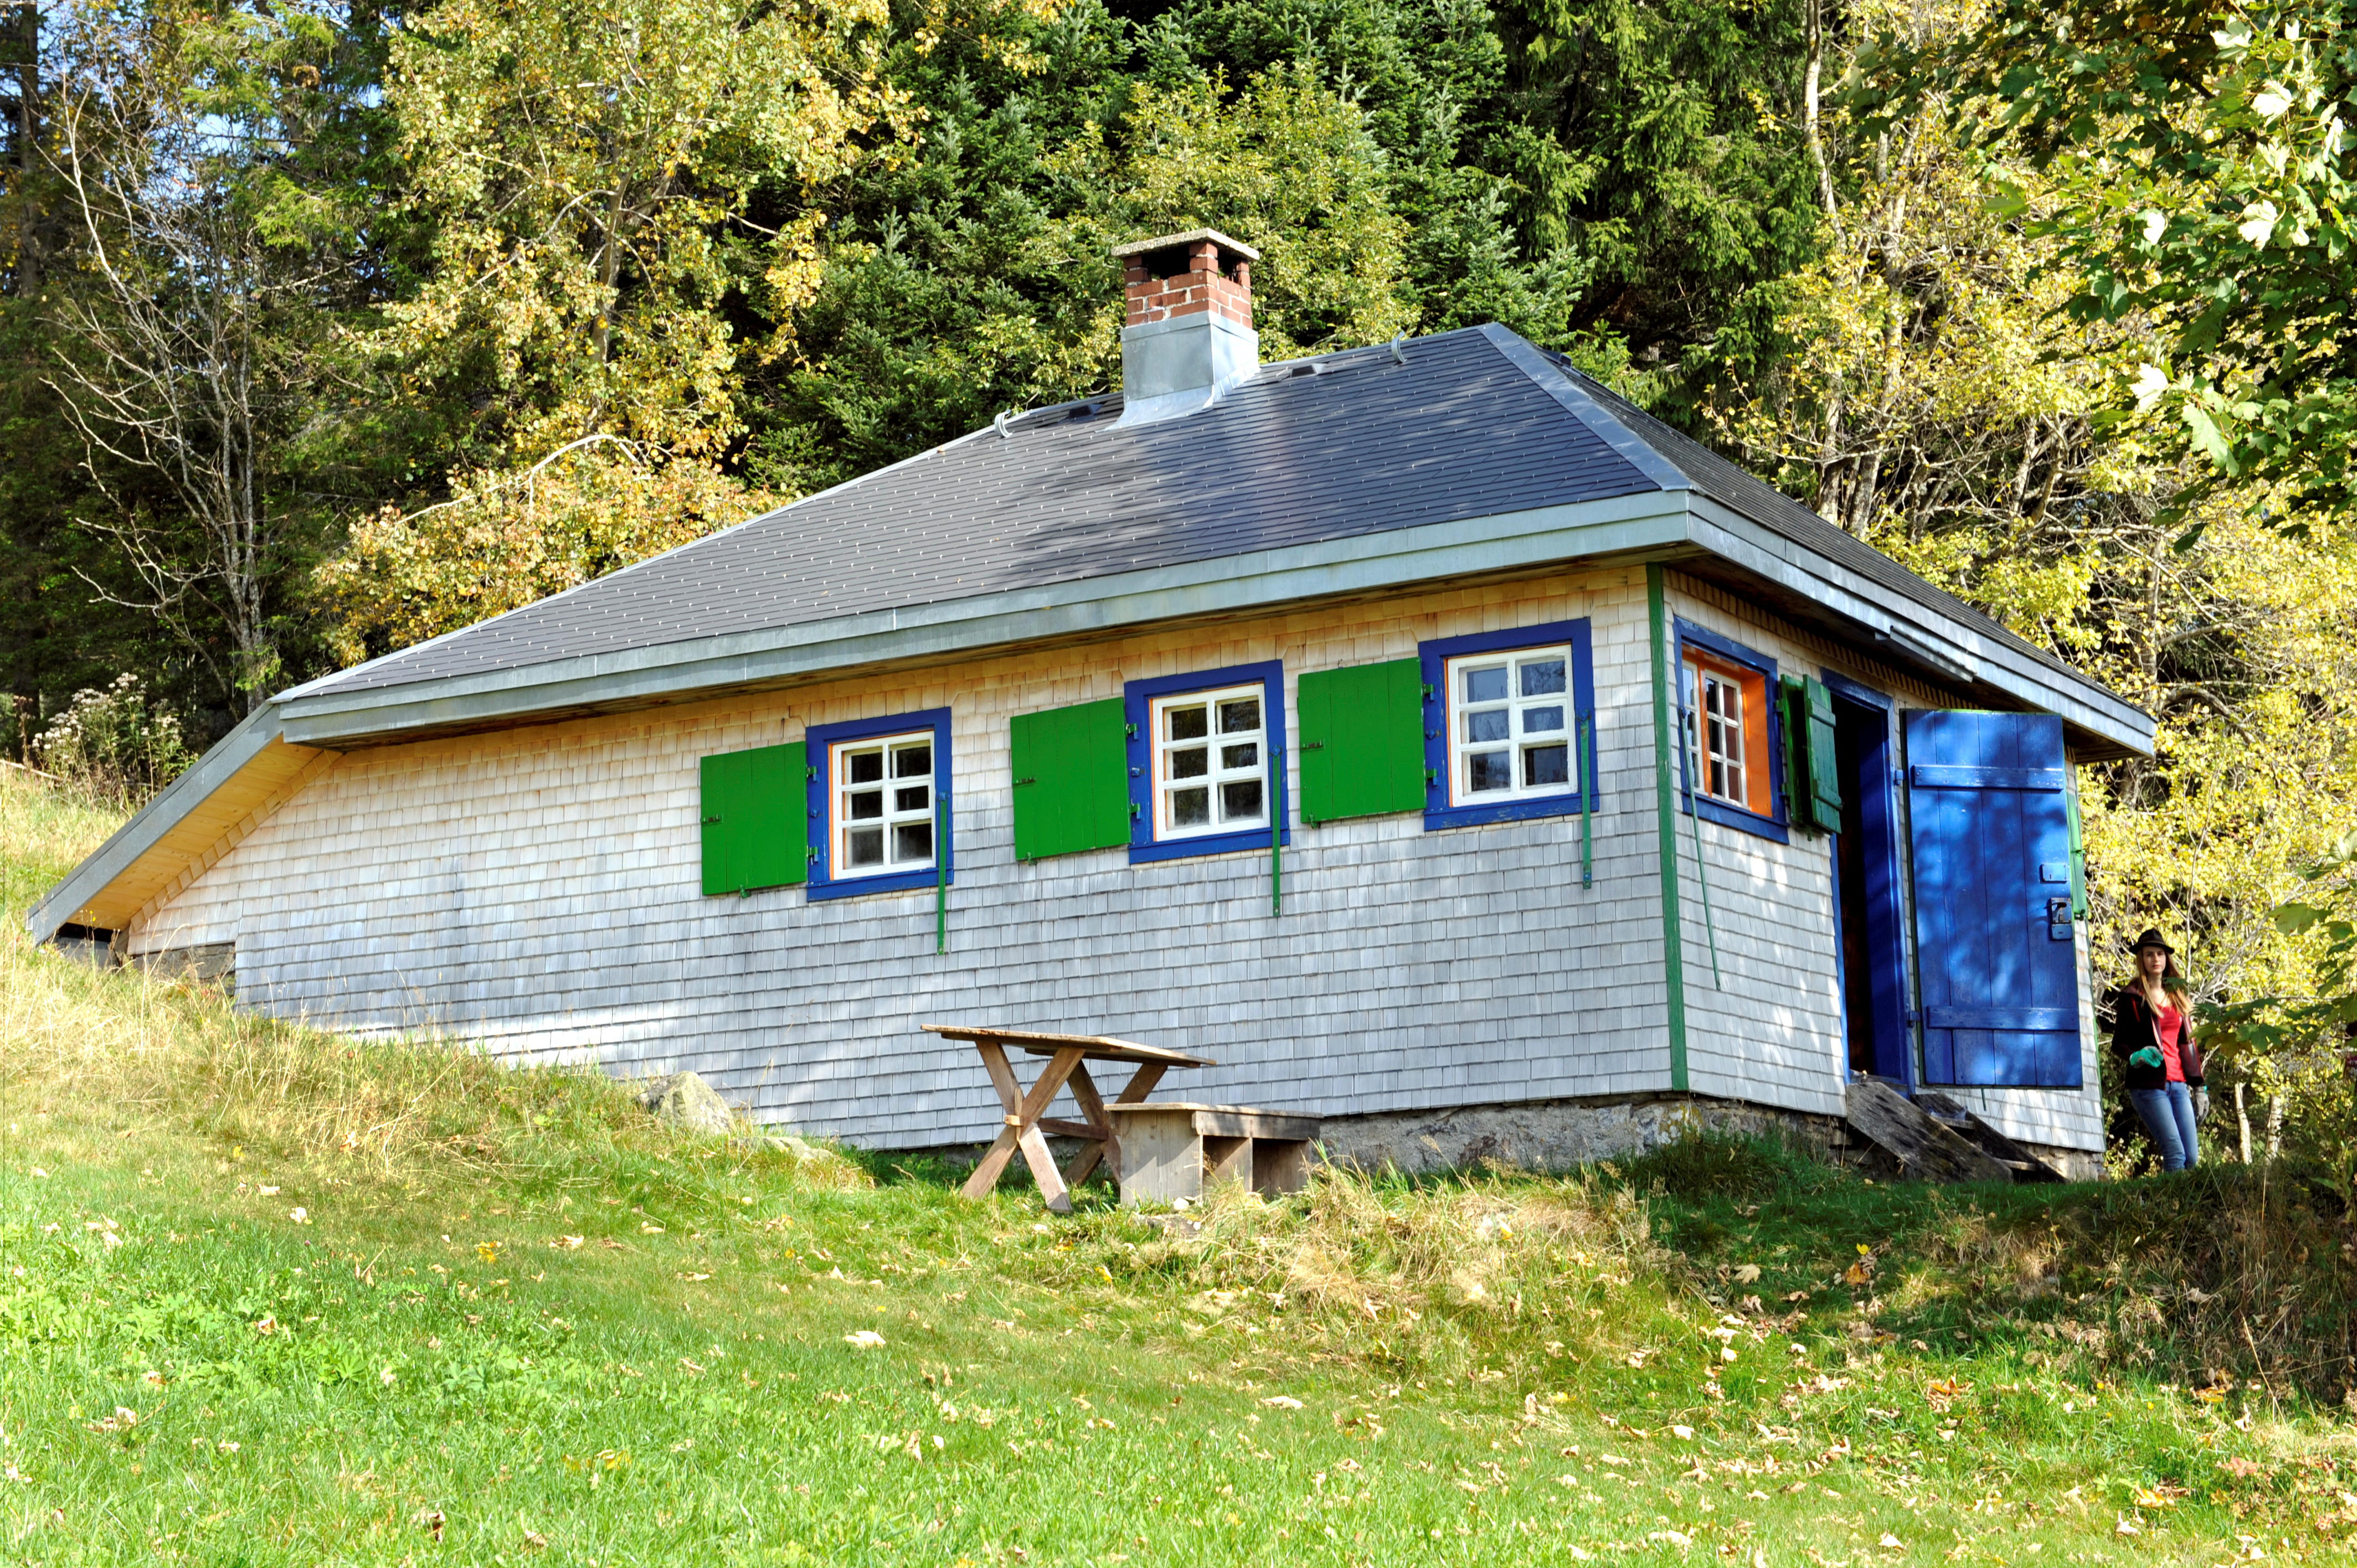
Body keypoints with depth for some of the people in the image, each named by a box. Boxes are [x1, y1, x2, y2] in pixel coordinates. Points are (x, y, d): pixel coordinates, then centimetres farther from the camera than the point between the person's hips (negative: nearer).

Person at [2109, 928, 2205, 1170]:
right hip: (2148, 1085, -6)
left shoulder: (2176, 996, 18)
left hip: (2178, 1085, 6)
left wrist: (2199, 1086, 16)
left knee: (2192, 1157, -2)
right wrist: (2135, 1057, -23)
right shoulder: (2131, 997, 0)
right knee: (2175, 1155, -15)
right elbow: (2119, 1044, -1)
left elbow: (2188, 1043, 20)